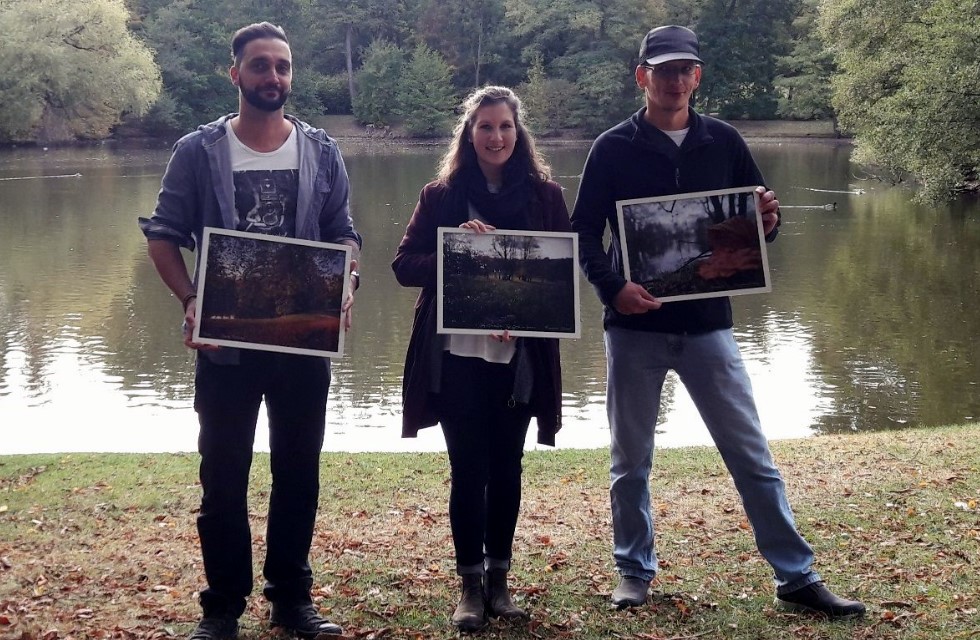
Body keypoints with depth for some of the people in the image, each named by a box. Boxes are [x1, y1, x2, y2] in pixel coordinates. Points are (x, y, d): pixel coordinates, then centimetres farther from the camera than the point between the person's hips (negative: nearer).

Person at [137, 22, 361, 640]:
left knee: (299, 471, 10)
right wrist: (192, 301, -15)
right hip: (227, 342, -2)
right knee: (224, 475, 4)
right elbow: (163, 235, 0)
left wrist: (344, 288, -12)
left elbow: (344, 236, 8)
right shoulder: (198, 151, -1)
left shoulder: (322, 153, 4)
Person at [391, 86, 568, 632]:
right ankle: (471, 585, 11)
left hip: (520, 357, 1)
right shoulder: (441, 196, 2)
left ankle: (499, 579, 22)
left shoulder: (545, 196, 3)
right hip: (456, 356, -1)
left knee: (506, 468, 9)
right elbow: (405, 266, -2)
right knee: (469, 470, 1)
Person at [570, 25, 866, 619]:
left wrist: (769, 221, -13)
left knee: (753, 456, 2)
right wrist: (611, 286, -19)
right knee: (631, 460, 9)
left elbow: (757, 223, 11)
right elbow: (584, 233, -1)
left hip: (708, 325, 1)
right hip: (635, 327, -1)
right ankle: (635, 571, 25)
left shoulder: (724, 142, 5)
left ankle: (797, 577, 9)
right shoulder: (614, 147, -1)